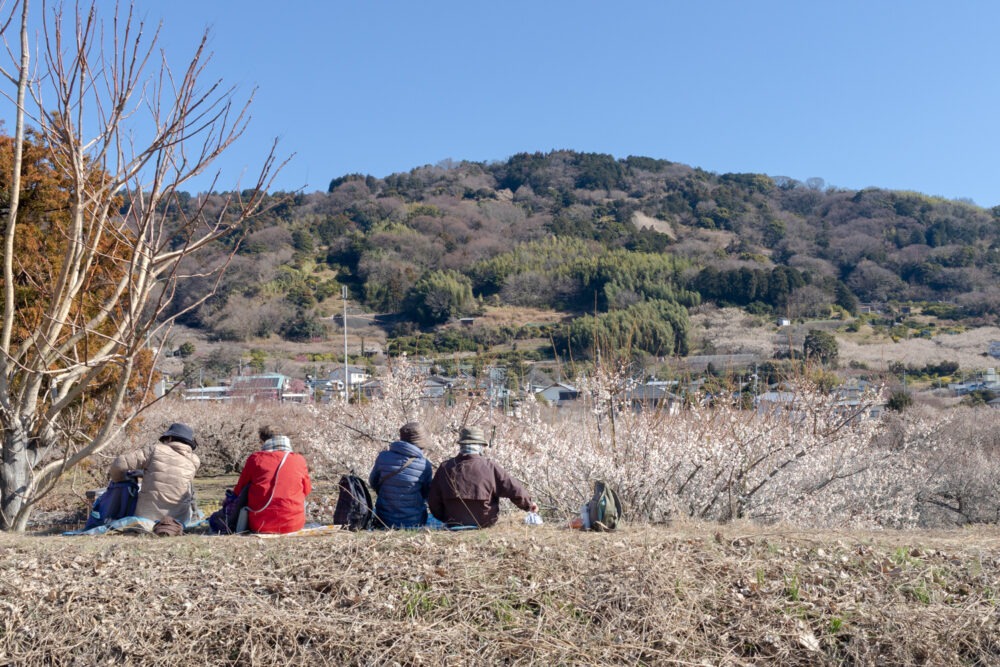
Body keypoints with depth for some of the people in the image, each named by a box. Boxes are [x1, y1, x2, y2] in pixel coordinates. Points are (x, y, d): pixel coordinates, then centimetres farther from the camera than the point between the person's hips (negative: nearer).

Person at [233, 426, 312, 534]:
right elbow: (307, 490, 15)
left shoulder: (255, 458, 1)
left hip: (260, 525, 0)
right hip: (293, 524, 0)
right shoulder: (299, 460, 3)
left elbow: (239, 490, 10)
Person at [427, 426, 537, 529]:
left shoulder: (445, 468, -5)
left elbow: (433, 501, 2)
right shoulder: (490, 468, -13)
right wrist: (529, 505, 10)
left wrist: (446, 519, 18)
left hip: (454, 524, 3)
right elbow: (514, 490, -9)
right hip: (484, 524, -3)